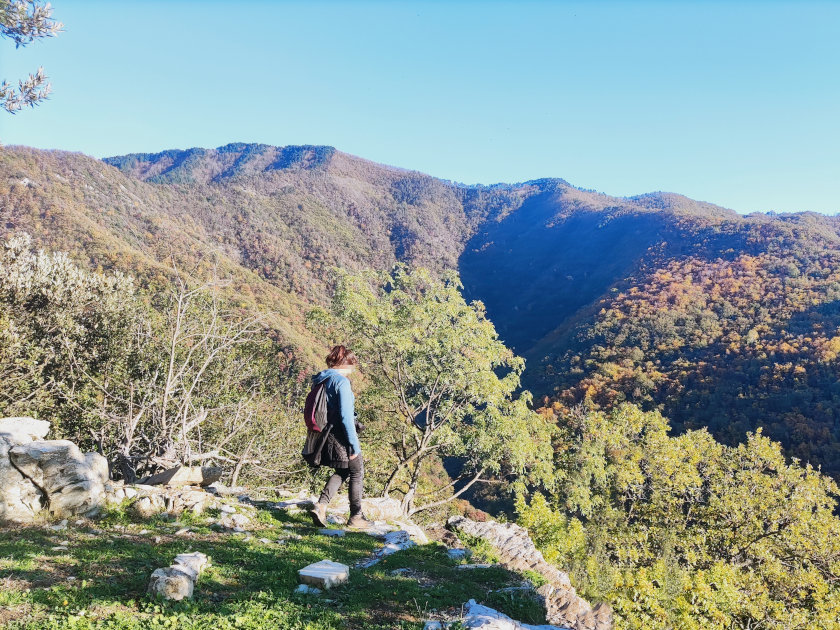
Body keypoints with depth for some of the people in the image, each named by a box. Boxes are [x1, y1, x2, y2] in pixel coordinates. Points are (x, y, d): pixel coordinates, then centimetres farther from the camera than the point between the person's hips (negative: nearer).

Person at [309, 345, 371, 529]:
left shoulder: (319, 381, 9)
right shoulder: (341, 382, -17)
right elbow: (346, 416, -21)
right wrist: (354, 444, -17)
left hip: (326, 435, 8)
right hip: (341, 437, -8)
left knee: (341, 472, 22)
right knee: (357, 473, 10)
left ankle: (321, 505, 5)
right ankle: (356, 517, 17)